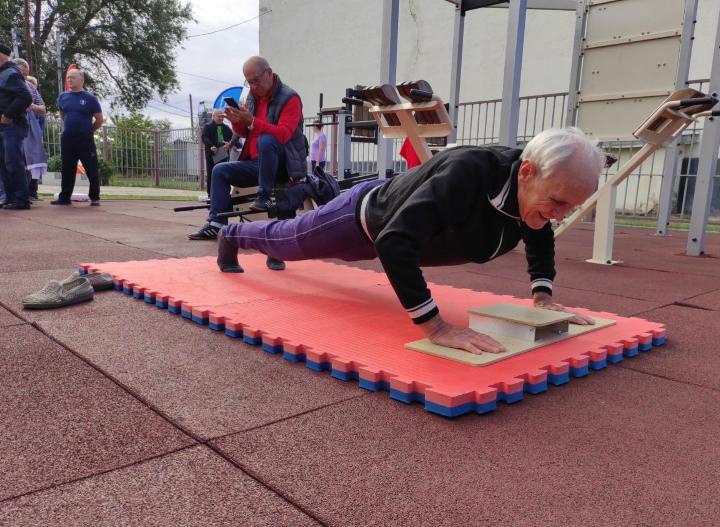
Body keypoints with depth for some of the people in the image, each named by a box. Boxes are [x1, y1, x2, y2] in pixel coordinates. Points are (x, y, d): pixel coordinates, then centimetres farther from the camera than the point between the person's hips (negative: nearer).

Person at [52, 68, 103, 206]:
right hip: (67, 138, 4)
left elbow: (99, 119, 2)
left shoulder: (90, 98, -5)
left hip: (85, 139, -4)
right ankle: (64, 197, 15)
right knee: (67, 170, 8)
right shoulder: (63, 97, 7)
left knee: (91, 169, -2)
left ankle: (95, 197, 7)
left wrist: (88, 131, 9)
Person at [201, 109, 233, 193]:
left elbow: (232, 137, 11)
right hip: (211, 155, -4)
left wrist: (230, 144, -13)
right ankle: (210, 194, 3)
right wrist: (211, 146, -28)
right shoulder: (207, 127, 2)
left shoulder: (226, 128, 16)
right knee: (211, 175, -1)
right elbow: (204, 138, -10)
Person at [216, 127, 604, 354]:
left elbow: (541, 239, 2)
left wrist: (542, 296, -13)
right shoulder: (468, 173, -47)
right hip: (365, 216, -7)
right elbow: (394, 241, -54)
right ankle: (231, 236, 56)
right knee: (286, 241, 23)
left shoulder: (537, 187, -22)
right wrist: (435, 327, -54)